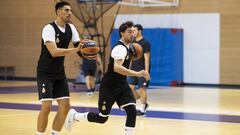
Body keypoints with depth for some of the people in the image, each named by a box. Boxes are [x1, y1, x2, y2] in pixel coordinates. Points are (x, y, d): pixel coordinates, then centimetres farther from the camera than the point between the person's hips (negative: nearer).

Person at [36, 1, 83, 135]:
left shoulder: (71, 28, 1)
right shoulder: (49, 28, -21)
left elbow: (79, 45, 4)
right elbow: (54, 52, -32)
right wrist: (76, 49, -39)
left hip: (60, 73, 7)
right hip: (45, 74, -7)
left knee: (65, 105, 1)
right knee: (47, 106, -14)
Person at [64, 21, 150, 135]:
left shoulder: (127, 47, 8)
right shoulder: (120, 48, -21)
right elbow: (117, 67, -40)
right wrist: (137, 73, -46)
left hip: (121, 85, 8)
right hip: (109, 86, -8)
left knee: (132, 111, -12)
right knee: (102, 118, 4)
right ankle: (74, 115, 27)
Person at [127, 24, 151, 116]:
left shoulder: (145, 43, -11)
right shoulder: (132, 42, 10)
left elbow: (147, 58, -14)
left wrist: (146, 72, -19)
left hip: (142, 70, -7)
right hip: (133, 70, 7)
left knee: (142, 89, -2)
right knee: (130, 88, 1)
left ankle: (142, 109, 6)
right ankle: (144, 103, 18)